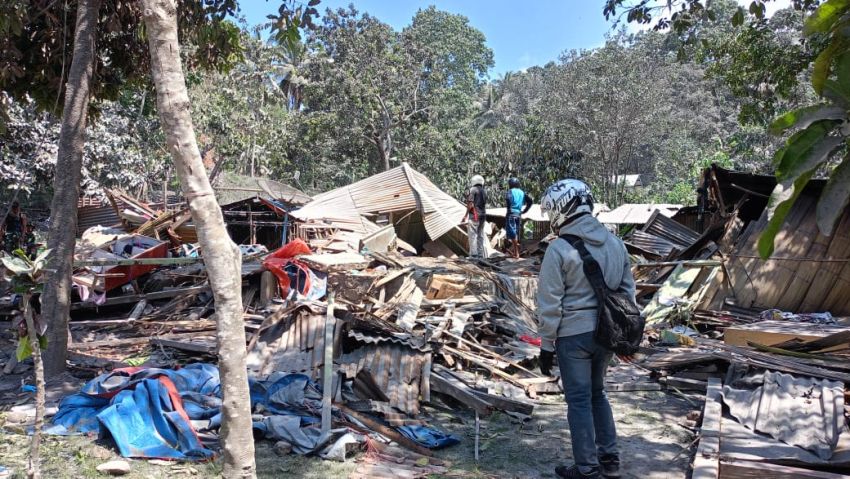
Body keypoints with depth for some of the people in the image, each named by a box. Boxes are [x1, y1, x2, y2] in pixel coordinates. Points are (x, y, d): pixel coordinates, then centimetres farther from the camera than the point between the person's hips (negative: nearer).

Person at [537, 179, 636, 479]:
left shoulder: (559, 249, -14)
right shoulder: (615, 243, 5)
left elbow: (550, 303, -12)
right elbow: (627, 291, 11)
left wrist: (546, 344, -4)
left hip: (573, 335, -6)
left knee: (580, 400, 6)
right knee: (597, 393, 21)